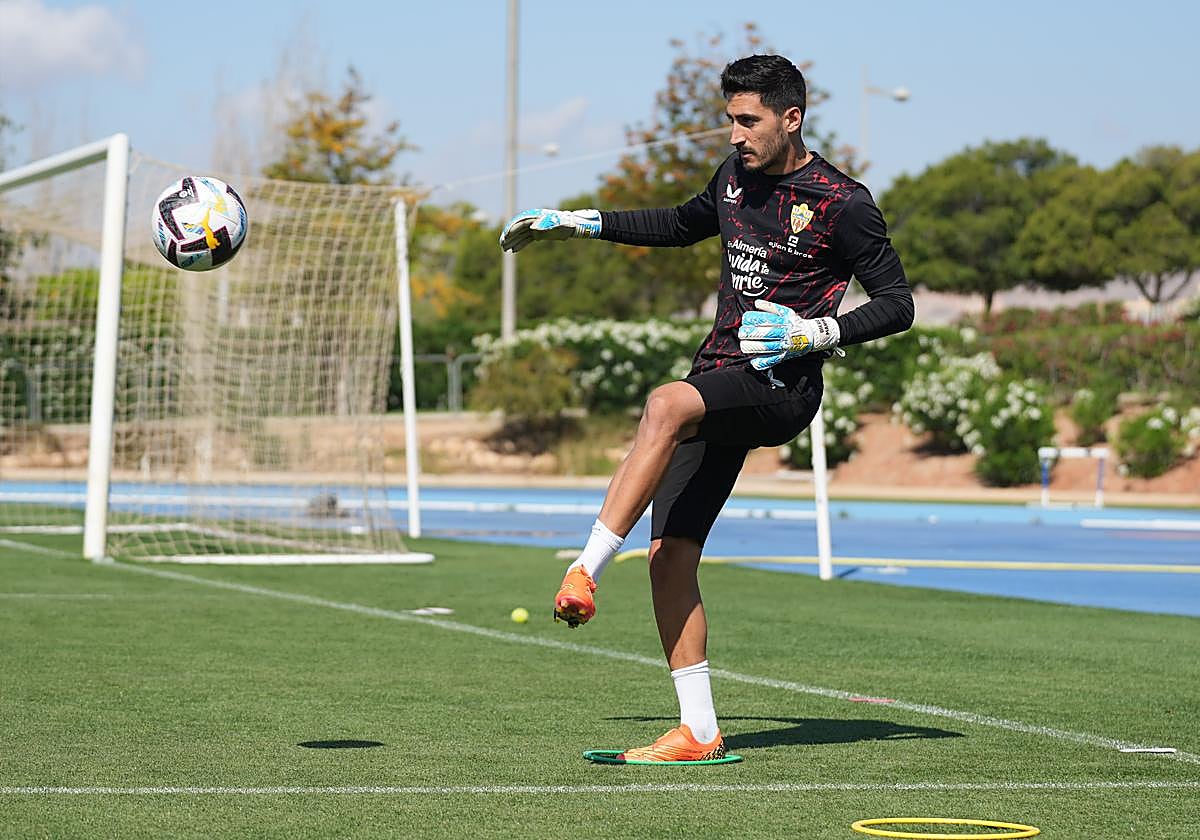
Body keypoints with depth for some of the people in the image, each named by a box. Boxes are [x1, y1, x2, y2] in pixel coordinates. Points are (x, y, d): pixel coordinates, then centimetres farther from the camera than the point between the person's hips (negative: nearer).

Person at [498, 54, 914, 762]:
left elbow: (897, 304, -4)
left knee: (666, 405, -38)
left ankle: (586, 570, -38)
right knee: (670, 557, -4)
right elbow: (683, 224, 35)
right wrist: (578, 221, 30)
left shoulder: (842, 204, -7)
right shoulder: (738, 175, 14)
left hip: (781, 385, -7)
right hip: (719, 387, 7)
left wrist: (814, 333, -18)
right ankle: (699, 734, 1)